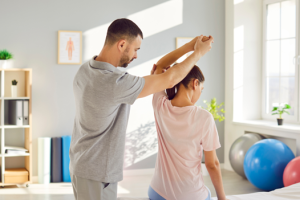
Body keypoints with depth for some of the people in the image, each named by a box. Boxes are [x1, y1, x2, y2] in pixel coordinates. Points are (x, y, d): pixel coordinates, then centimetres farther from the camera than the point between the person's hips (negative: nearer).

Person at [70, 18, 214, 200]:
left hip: (82, 165, 9)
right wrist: (199, 53, -3)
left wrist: (151, 77, 7)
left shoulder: (85, 70, 0)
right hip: (97, 174, -9)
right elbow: (169, 80, -16)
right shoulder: (115, 83, -28)